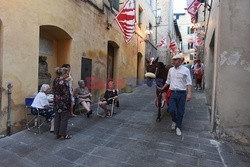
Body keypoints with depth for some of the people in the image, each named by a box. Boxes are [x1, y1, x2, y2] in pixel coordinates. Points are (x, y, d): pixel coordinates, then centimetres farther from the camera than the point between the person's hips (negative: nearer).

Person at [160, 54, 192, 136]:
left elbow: (189, 82, -7)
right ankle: (174, 121, 29)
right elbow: (168, 81, 20)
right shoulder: (171, 70, 9)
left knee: (180, 112, 5)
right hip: (172, 93, 3)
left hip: (182, 93, -2)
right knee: (172, 110, -3)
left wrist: (189, 93, -16)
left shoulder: (185, 70, -2)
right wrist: (162, 89, 24)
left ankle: (178, 127, 24)